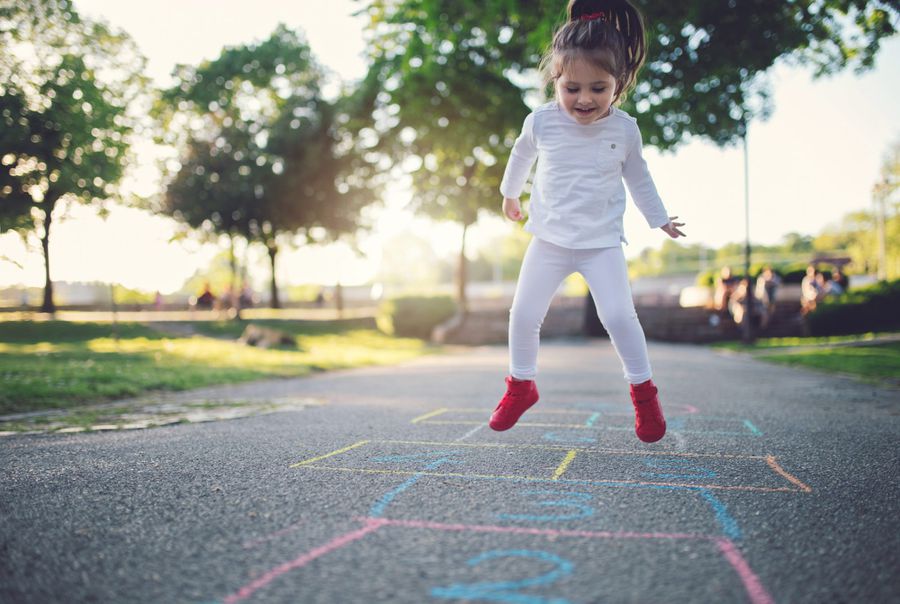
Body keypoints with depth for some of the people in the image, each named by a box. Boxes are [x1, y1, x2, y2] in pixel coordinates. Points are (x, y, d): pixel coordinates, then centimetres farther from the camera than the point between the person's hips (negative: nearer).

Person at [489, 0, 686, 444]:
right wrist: (510, 193, 29)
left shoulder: (624, 129, -8)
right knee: (524, 314, 0)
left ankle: (643, 392, 7)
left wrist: (659, 219, 21)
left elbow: (638, 177, 11)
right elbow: (522, 155, 14)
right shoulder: (541, 121, -9)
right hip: (549, 240, 2)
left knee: (618, 315, -13)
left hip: (603, 242, -1)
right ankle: (520, 385, 22)